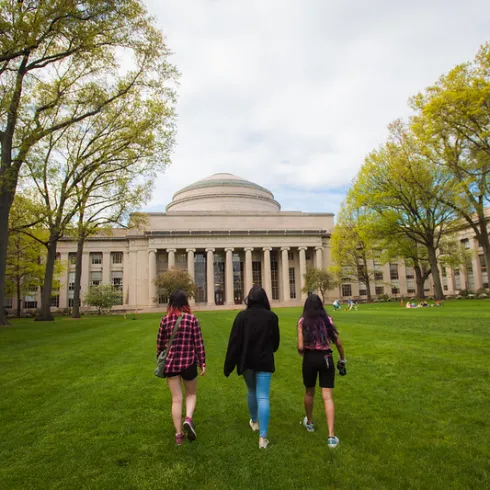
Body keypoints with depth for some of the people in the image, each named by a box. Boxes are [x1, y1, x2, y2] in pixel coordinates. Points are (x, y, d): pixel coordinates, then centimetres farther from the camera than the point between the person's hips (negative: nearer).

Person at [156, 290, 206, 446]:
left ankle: (179, 434, 14)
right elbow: (198, 343, -7)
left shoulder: (165, 320, -3)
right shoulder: (192, 318, -8)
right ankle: (188, 419, -5)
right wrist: (202, 363, 1)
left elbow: (160, 343, 5)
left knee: (176, 399, 11)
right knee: (191, 394, 19)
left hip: (170, 364, 1)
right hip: (189, 362, -1)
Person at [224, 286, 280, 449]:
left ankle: (254, 421, 44)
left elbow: (234, 342, -11)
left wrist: (228, 365, -4)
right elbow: (276, 341, 4)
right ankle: (263, 437, 0)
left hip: (246, 361, 1)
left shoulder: (242, 316, -11)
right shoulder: (272, 316, -8)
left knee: (251, 391, 23)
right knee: (263, 397, 2)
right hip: (264, 362, -1)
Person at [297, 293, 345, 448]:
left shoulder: (303, 321, -7)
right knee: (327, 397, 3)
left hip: (310, 359, 0)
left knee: (309, 392, 21)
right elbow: (338, 343, 0)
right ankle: (331, 436, -1)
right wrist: (342, 359, 16)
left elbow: (301, 347, -12)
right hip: (326, 358, 1)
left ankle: (309, 422, 42)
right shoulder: (327, 320, -3)